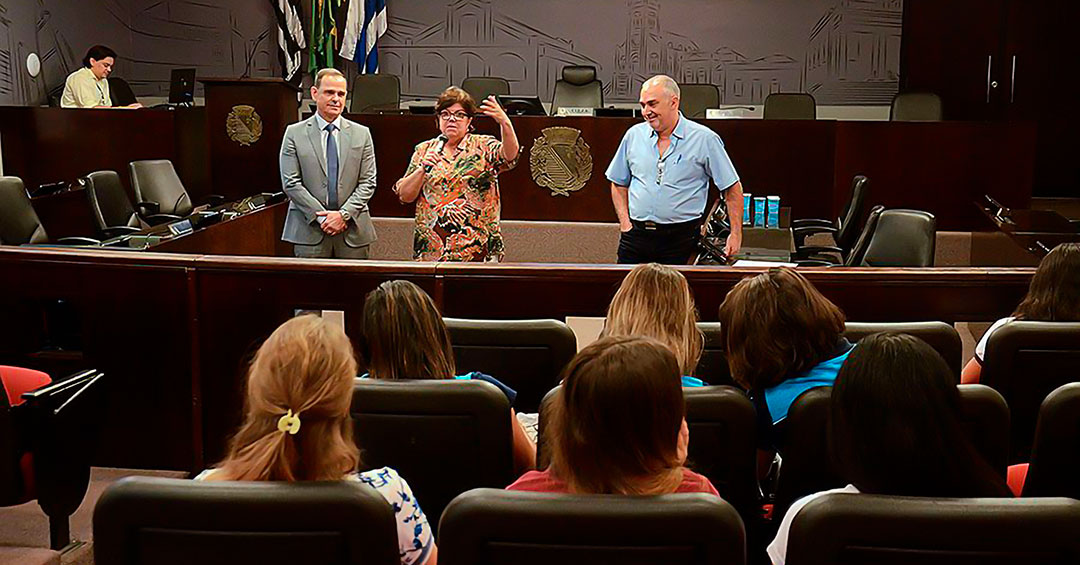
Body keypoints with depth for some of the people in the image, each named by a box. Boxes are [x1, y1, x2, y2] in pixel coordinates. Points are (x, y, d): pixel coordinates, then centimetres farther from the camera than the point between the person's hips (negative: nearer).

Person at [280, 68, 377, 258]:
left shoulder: (361, 134, 9)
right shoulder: (294, 133, 4)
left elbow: (368, 183, 4)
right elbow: (290, 183, -2)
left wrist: (344, 214, -9)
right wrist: (320, 216, -11)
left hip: (353, 233, 2)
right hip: (309, 231, -1)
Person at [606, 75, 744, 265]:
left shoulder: (704, 139, -3)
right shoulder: (634, 135, 7)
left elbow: (733, 188, 2)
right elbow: (619, 185, 18)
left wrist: (736, 234, -2)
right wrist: (626, 224, 5)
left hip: (681, 240, -3)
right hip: (636, 235, 3)